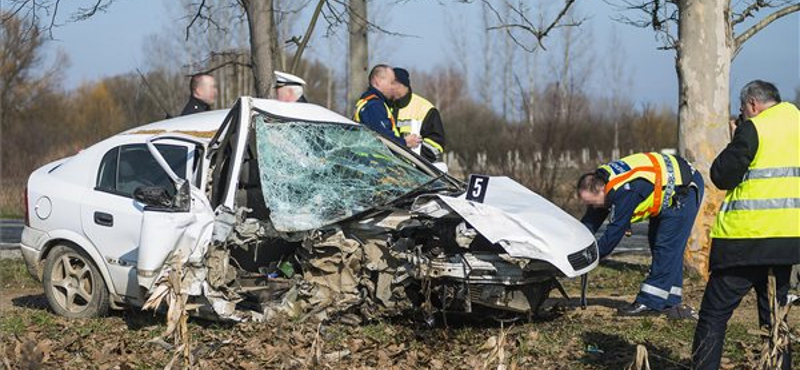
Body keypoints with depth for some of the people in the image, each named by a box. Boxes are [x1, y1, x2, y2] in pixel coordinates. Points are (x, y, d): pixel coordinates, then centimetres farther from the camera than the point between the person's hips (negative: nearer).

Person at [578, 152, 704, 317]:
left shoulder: (624, 192, -34)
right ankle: (670, 302, 15)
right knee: (655, 240, 11)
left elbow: (613, 234, -32)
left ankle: (650, 303, -11)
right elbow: (590, 221, 1)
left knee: (667, 247, -12)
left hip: (685, 187, -11)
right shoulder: (600, 181, -5)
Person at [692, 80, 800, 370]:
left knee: (714, 313, -2)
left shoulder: (754, 129, -10)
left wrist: (735, 141, 5)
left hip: (747, 237, -7)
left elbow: (722, 176, -9)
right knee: (774, 313, 15)